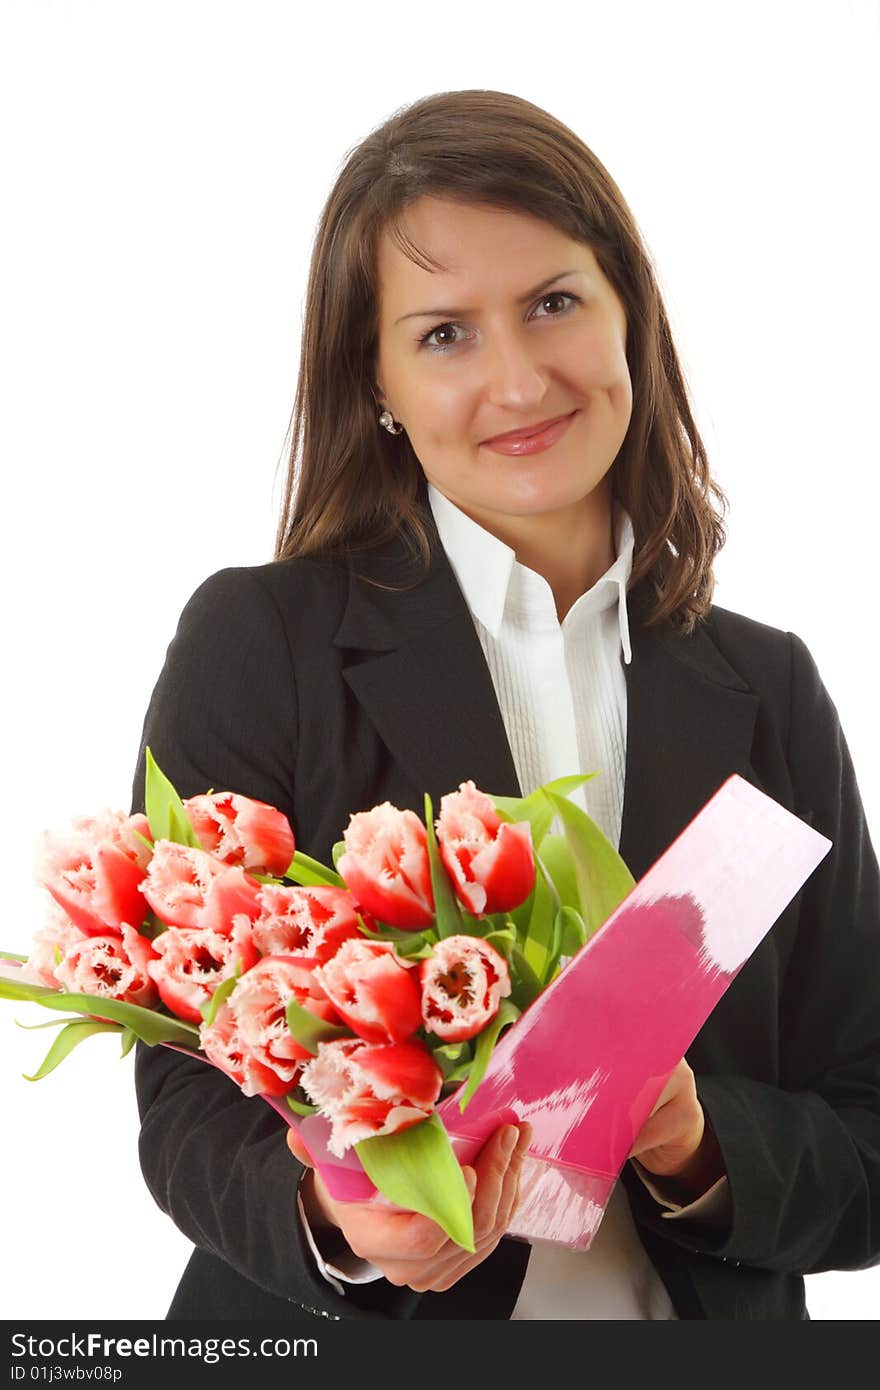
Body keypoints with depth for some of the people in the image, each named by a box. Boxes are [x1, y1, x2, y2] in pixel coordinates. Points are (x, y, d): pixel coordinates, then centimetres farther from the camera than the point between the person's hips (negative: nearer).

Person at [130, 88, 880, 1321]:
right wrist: (334, 1220, -32)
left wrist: (698, 1146, -21)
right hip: (343, 1331, -2)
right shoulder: (257, 644, -11)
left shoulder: (769, 693, -3)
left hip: (705, 1313, 3)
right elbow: (190, 1112, -13)